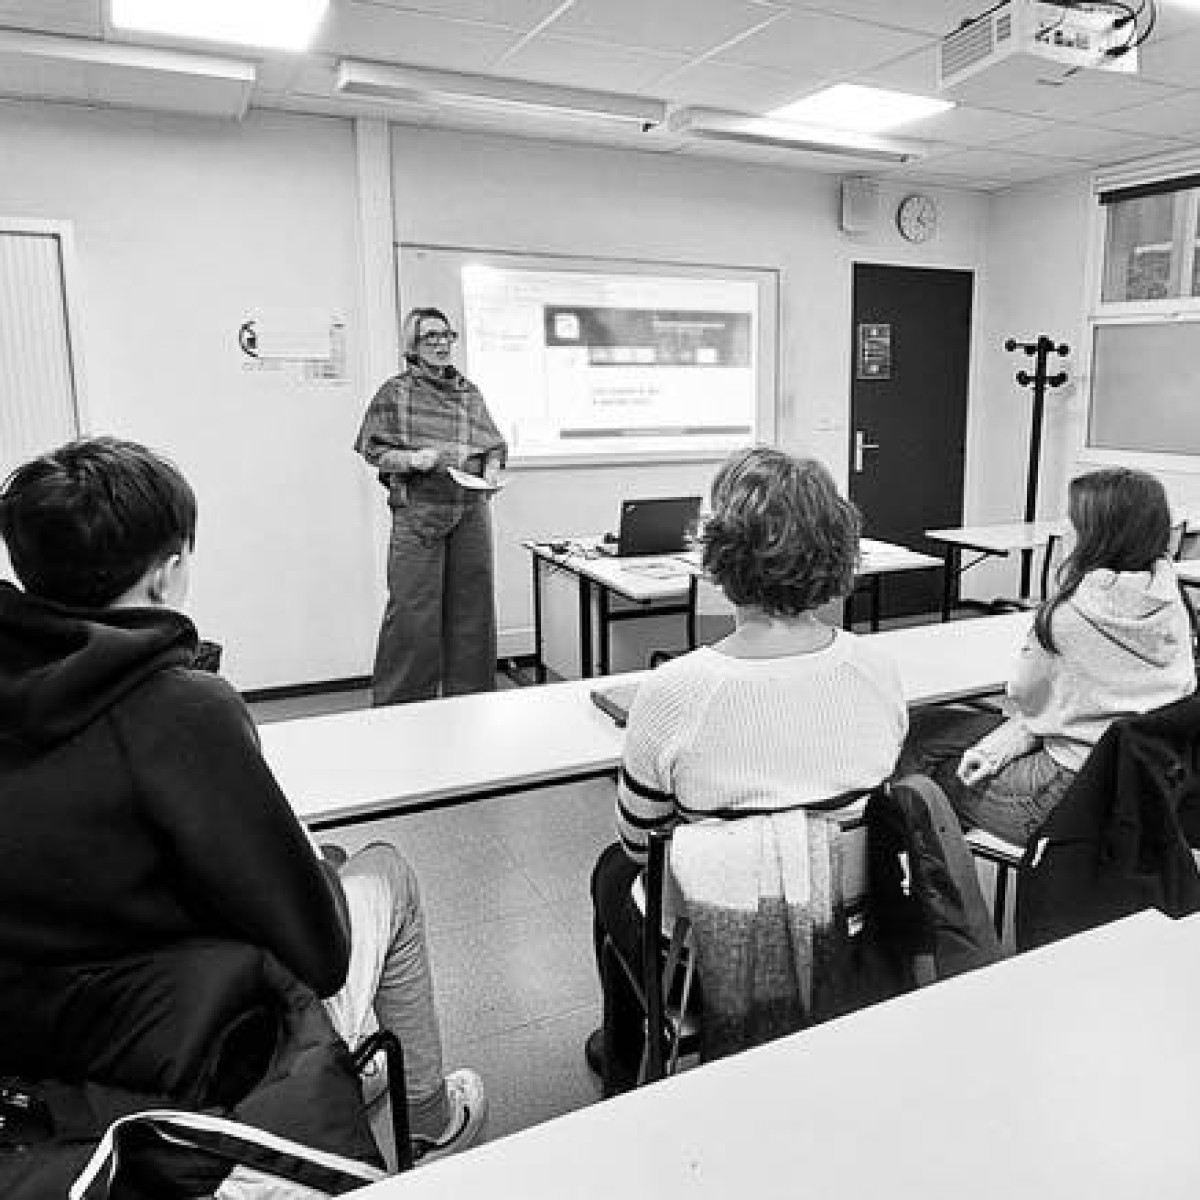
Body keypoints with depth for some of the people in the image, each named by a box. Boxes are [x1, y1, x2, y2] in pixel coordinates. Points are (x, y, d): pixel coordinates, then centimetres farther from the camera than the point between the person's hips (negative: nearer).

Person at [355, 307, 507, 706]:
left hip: (471, 512, 4)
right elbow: (374, 450, 2)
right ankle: (401, 705, 5)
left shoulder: (470, 392, 16)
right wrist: (412, 458, -16)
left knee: (473, 607, 7)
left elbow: (496, 445, 21)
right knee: (413, 612, -6)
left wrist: (492, 467, 0)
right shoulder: (395, 392, 5)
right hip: (418, 513, -4)